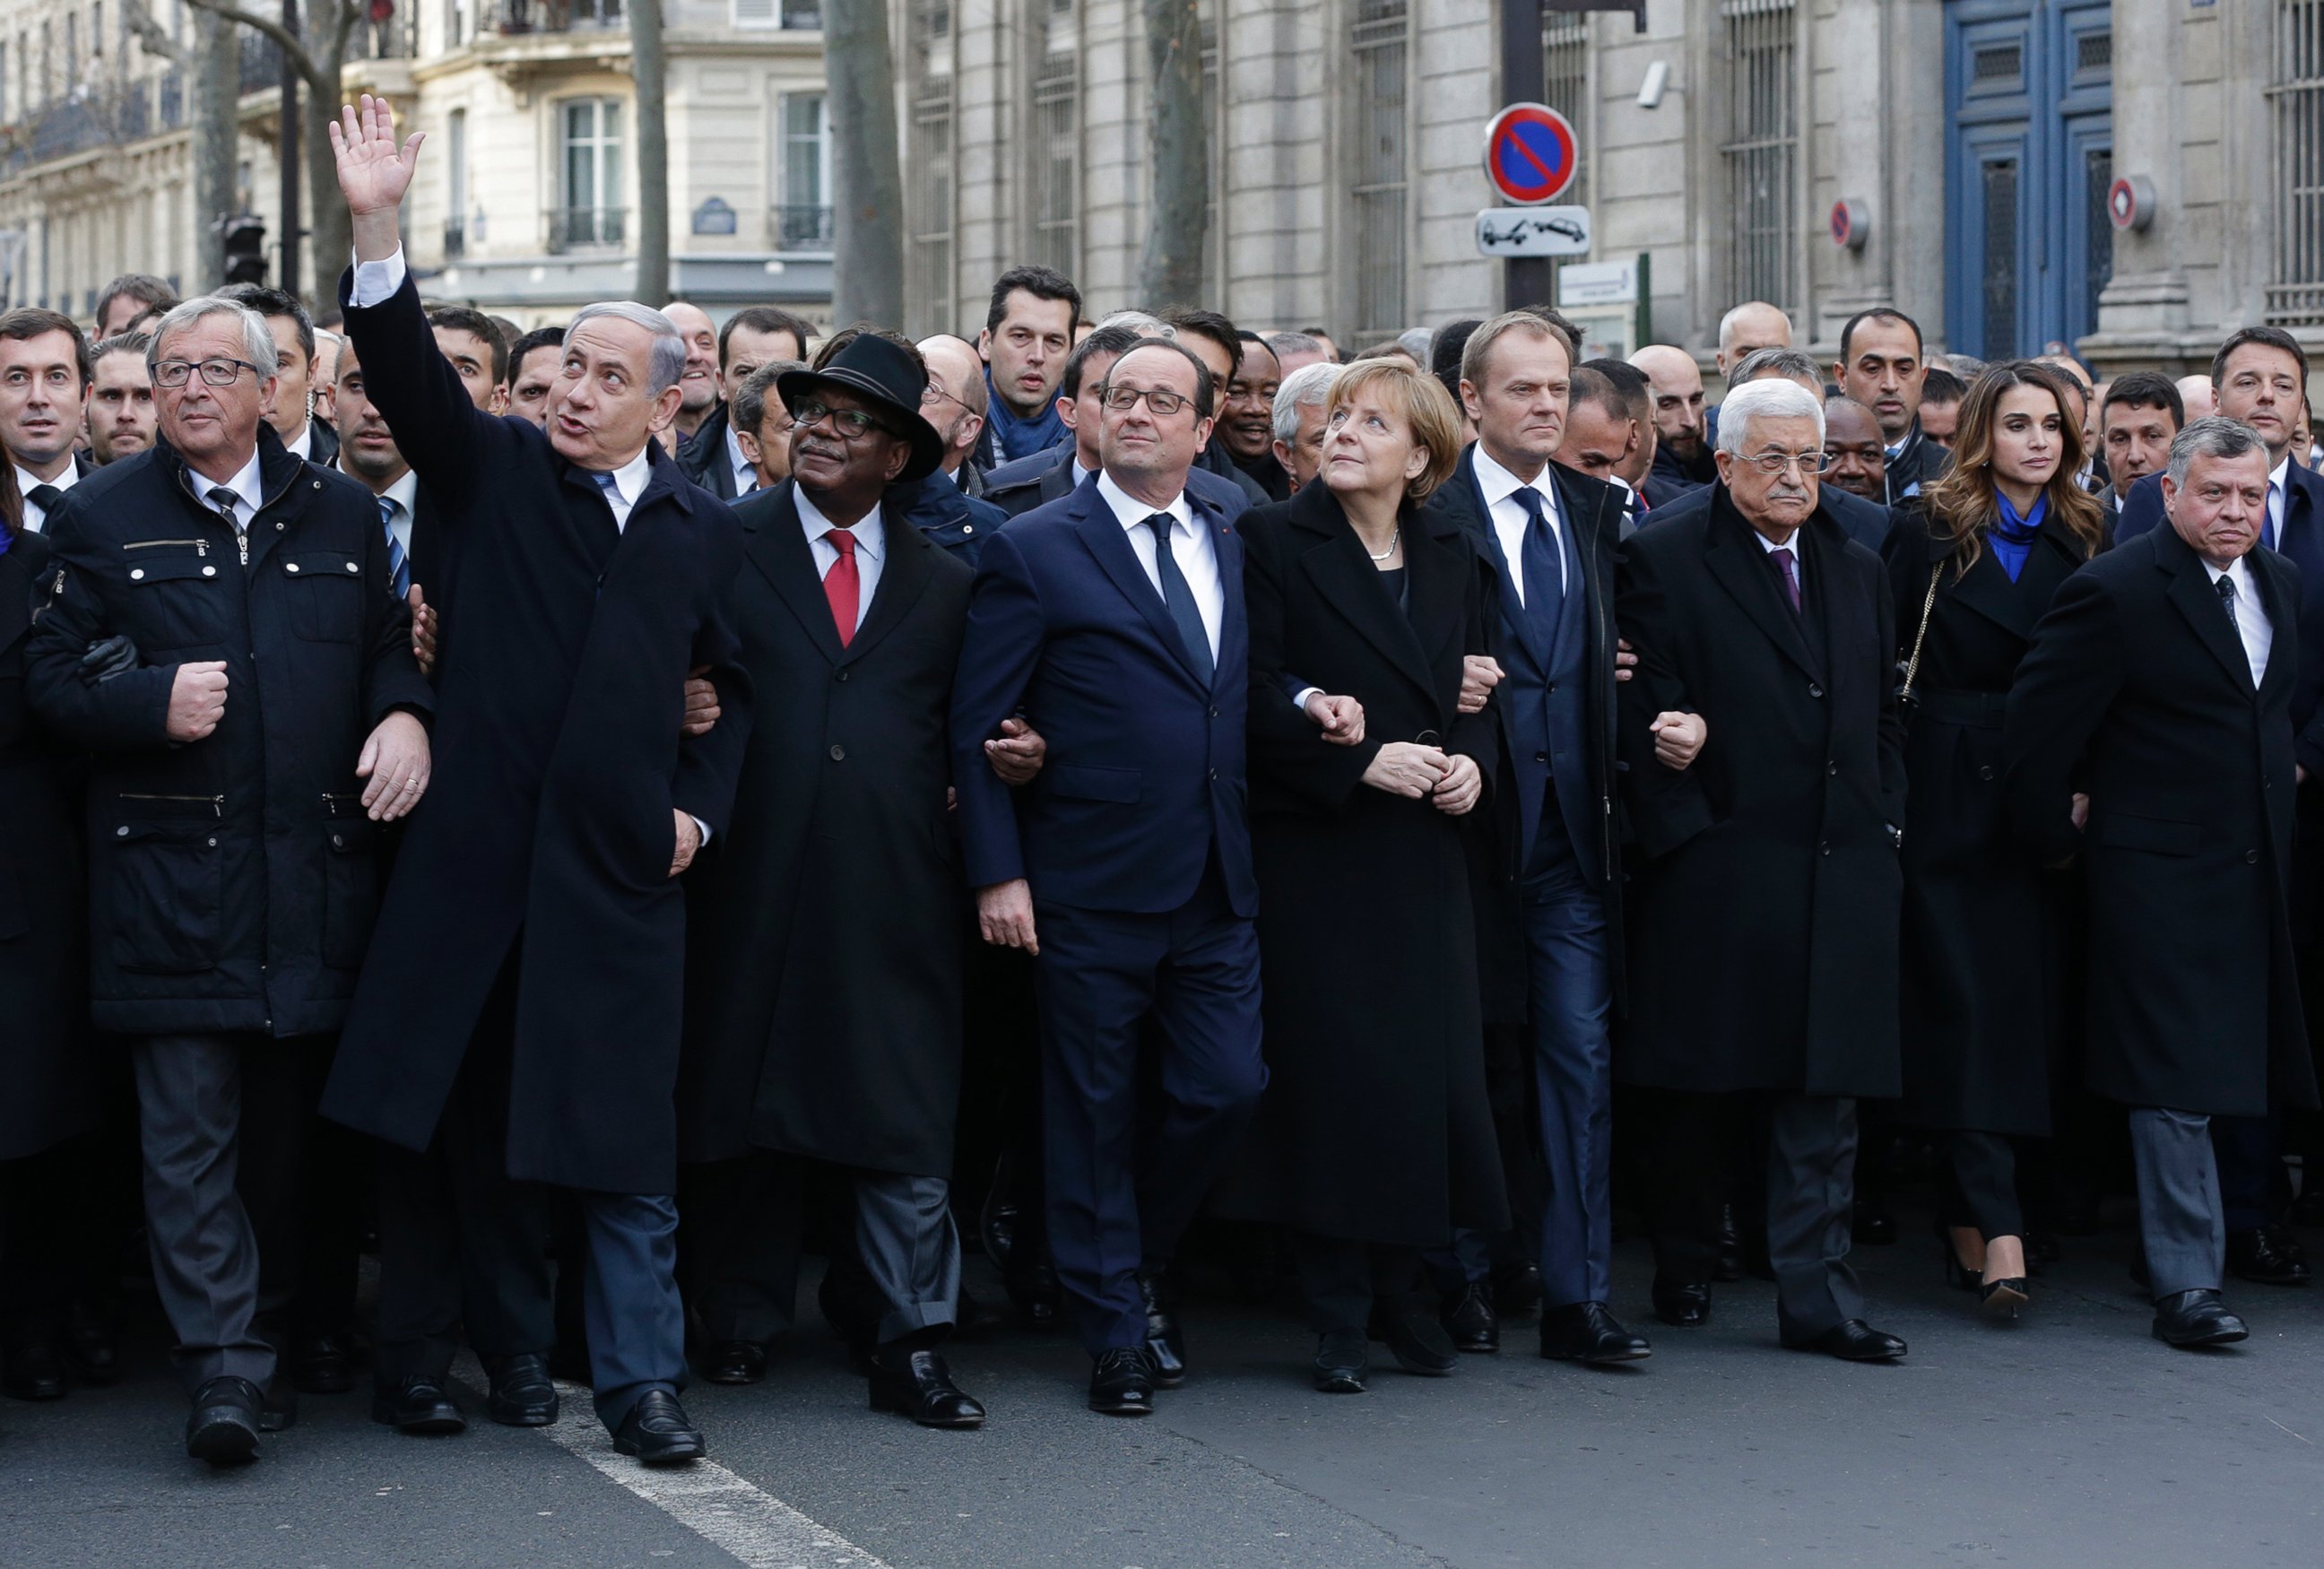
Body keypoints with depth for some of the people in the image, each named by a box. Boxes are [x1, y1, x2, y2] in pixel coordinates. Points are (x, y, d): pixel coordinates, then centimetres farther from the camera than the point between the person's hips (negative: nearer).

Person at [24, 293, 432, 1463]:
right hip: (170, 873, -2)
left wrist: (404, 713, -3)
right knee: (188, 1130, -7)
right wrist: (152, 705, -15)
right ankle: (225, 1365, -7)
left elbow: (390, 646, 18)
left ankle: (264, 1323, 22)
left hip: (317, 872, 2)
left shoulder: (342, 516, 12)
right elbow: (49, 677, 3)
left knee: (288, 1124, 9)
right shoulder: (102, 519, 6)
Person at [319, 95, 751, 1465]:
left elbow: (736, 686, 18)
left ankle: (640, 1375, 7)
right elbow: (412, 376, -8)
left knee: (623, 1137, 1)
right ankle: (512, 1344, 17)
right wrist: (379, 231, -21)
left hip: (622, 867, 0)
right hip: (479, 855, 0)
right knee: (462, 1112, 4)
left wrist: (699, 806, 4)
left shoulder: (707, 531, 10)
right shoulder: (500, 470, 6)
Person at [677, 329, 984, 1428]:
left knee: (906, 1119, 0)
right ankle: (740, 1325, 19)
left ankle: (908, 1345, 5)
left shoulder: (943, 582, 15)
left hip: (895, 885, 1)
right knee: (739, 1106, 6)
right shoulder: (724, 543, 7)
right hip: (752, 873, -1)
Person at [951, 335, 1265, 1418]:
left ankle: (1137, 1262, 29)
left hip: (1216, 884, 5)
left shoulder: (1235, 547, 12)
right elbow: (977, 727, -6)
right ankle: (1115, 1334, 17)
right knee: (1095, 1111, 4)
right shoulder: (1034, 550, -4)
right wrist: (997, 872, -12)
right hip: (1088, 886, -4)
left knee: (1227, 1087, 3)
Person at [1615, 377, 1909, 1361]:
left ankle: (1816, 1297, 3)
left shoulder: (1859, 572, 18)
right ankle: (1682, 1272, 20)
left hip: (1840, 871, 5)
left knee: (1826, 1091, 1)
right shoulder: (1664, 562, -1)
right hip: (1717, 867, -4)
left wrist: (1884, 824, 10)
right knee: (1700, 1088, 3)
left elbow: (1886, 715, 20)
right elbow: (1644, 713, -6)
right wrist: (1683, 832, -12)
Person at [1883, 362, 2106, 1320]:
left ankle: (1967, 1222, 14)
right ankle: (1998, 1231, -11)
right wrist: (1890, 788, -11)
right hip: (1950, 795, -4)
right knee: (1963, 1002, -7)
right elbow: (1884, 657, -4)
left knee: (2027, 1002, 4)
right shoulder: (1927, 530, 0)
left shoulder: (2085, 540, 10)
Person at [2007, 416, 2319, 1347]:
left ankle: (2181, 1248, 20)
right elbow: (2034, 729, -10)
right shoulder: (2115, 591, -12)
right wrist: (2055, 839, -4)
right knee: (2176, 1076, -9)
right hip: (2158, 871, -7)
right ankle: (2186, 1281, -7)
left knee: (2232, 1063, 9)